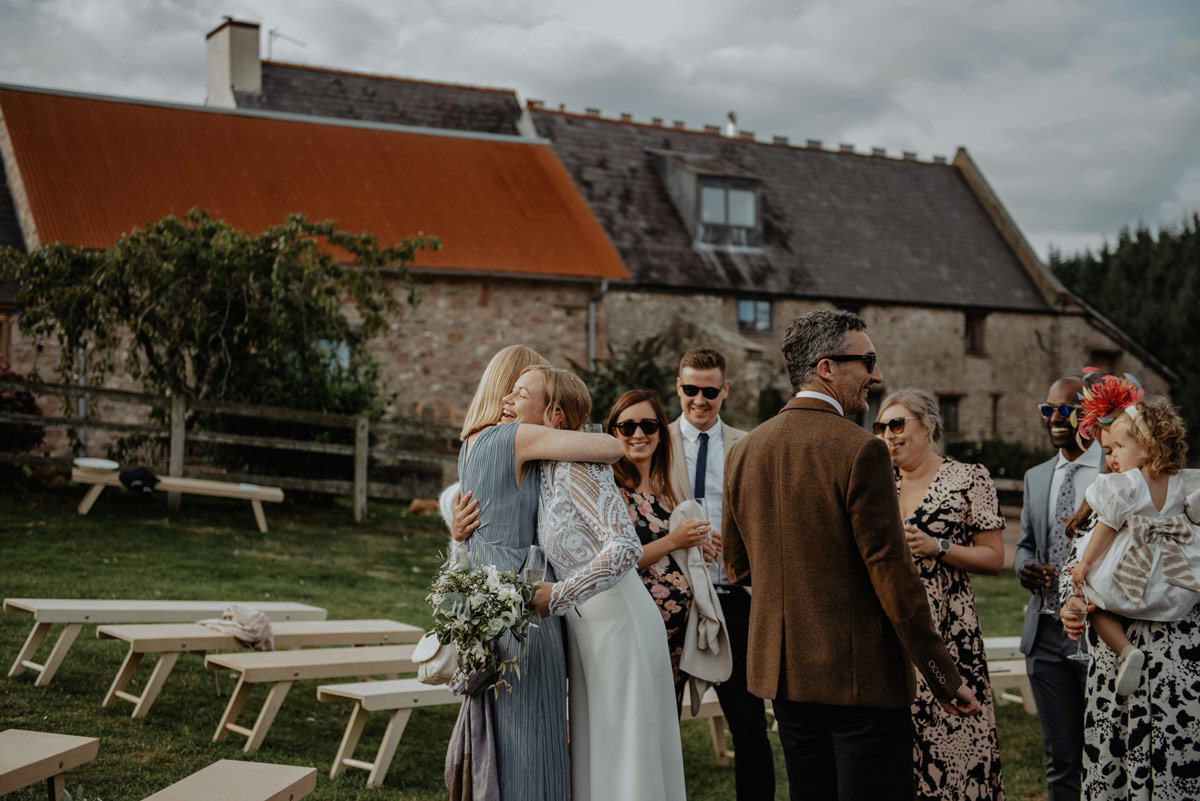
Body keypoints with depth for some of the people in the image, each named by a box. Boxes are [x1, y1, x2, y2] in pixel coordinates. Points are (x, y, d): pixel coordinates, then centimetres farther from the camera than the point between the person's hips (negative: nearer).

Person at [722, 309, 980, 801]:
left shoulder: (744, 451, 6)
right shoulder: (861, 451, -15)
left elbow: (737, 568, 14)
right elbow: (893, 574, -16)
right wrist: (945, 681, -10)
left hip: (781, 669, 7)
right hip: (860, 673, -7)